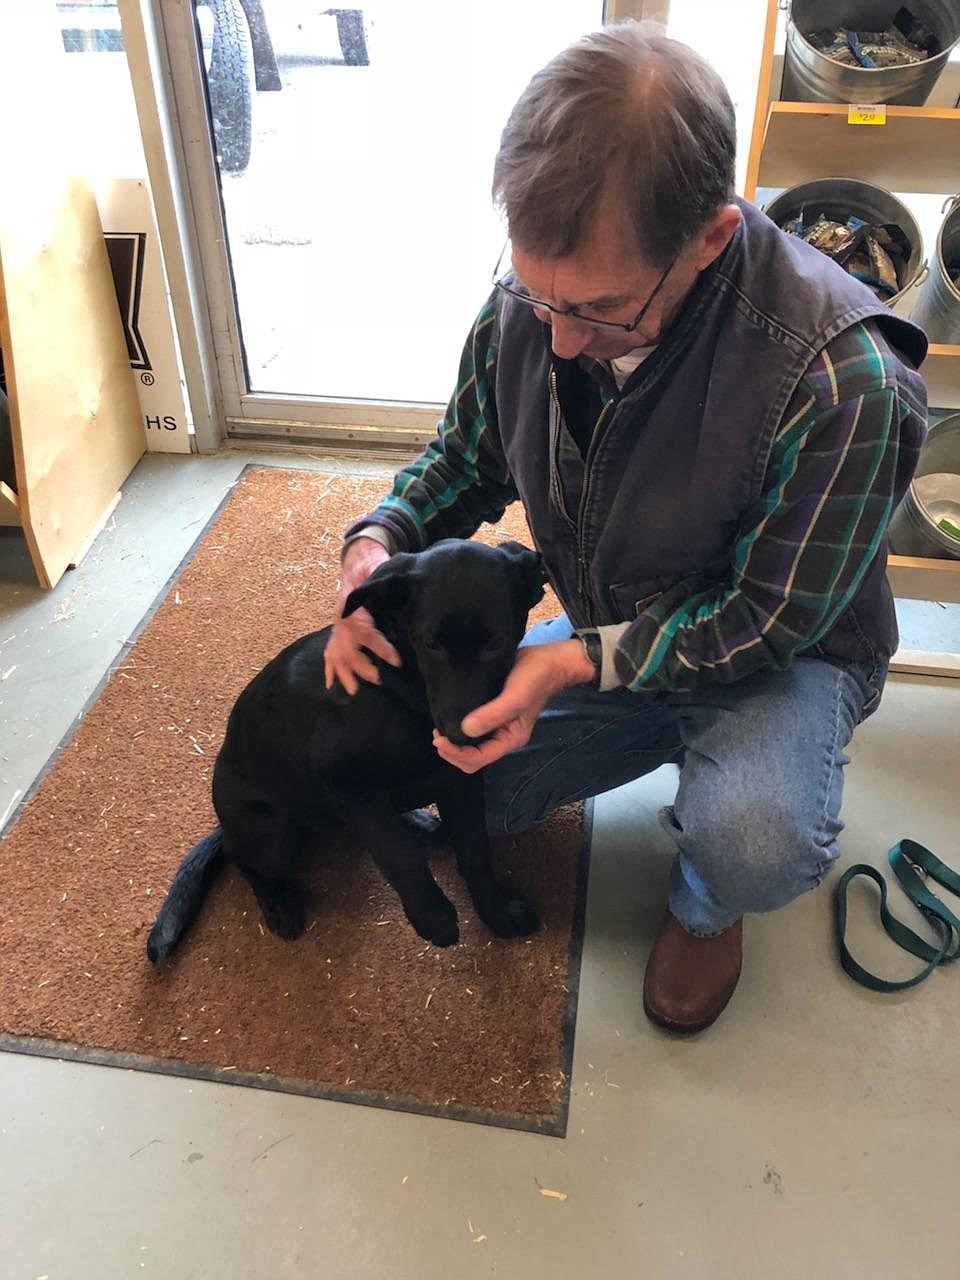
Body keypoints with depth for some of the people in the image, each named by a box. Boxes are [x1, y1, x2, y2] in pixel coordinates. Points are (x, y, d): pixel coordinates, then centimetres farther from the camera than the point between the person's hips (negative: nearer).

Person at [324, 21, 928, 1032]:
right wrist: (377, 545, -21)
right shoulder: (527, 302, -18)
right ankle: (675, 742, 21)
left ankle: (703, 910, 7)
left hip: (779, 654, -4)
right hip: (611, 644, 5)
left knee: (753, 842, -35)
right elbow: (465, 460, -1)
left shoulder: (844, 382, -35)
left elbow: (767, 621, -24)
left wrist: (576, 660, -33)